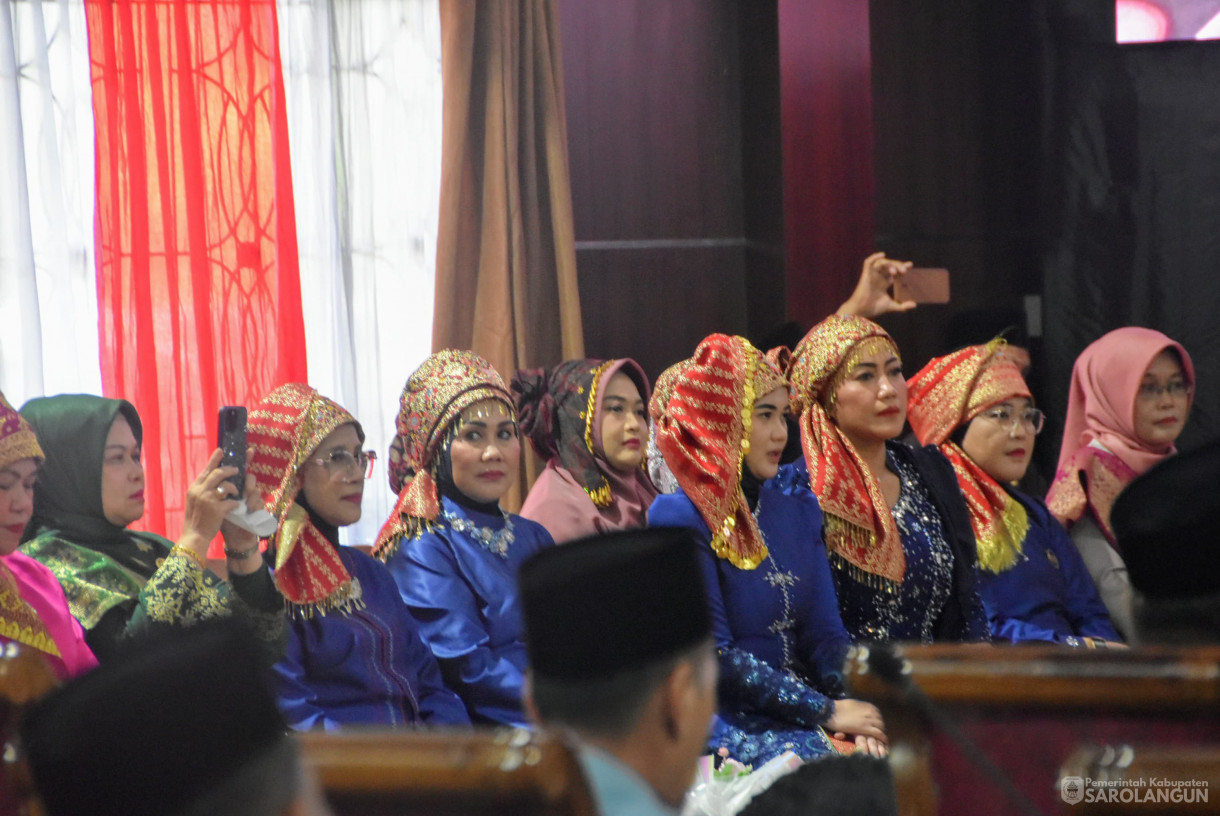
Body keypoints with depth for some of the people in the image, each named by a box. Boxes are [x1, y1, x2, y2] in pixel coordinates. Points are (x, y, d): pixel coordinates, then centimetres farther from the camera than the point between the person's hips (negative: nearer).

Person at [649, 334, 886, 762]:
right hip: (728, 726, -6)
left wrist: (856, 707, -11)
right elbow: (714, 655, -12)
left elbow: (824, 632, 10)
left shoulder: (798, 511, 16)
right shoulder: (680, 518, -6)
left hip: (797, 721, 6)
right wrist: (826, 712, -14)